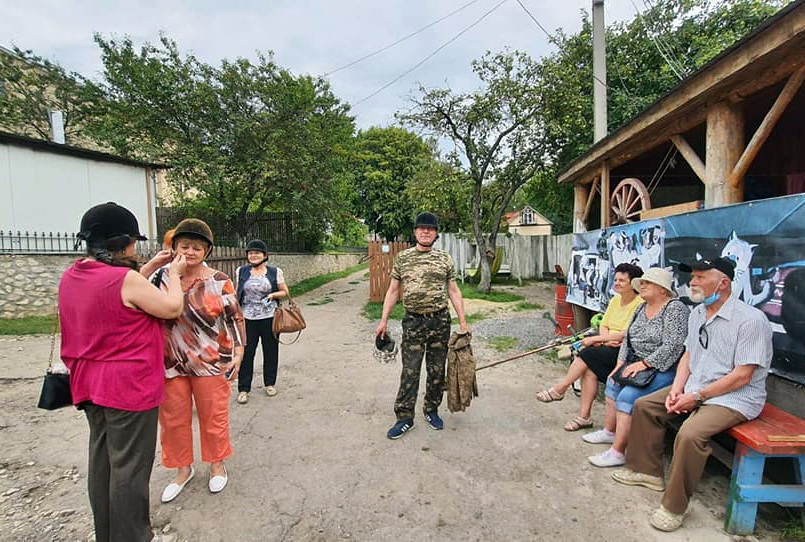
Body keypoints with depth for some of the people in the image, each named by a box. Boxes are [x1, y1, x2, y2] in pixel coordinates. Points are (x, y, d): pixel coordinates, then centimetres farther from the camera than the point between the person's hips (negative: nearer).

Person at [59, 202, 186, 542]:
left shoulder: (71, 277, 4)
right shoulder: (125, 279, -22)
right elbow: (172, 309, -13)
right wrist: (174, 275, 2)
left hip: (90, 385, 9)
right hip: (130, 386, -9)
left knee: (102, 461, 20)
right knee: (129, 467, 5)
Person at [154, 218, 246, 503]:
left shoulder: (219, 282, -8)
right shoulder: (163, 279, 0)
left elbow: (235, 318, -3)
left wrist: (238, 352, -5)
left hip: (211, 362, -3)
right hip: (170, 364, 3)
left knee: (213, 416, 11)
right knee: (173, 418, 15)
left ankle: (217, 465, 35)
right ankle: (184, 469, 37)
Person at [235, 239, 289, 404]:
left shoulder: (275, 272, 0)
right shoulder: (241, 271, 5)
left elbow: (285, 292, 5)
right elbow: (237, 294, 13)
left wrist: (273, 294, -14)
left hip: (269, 318, 0)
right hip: (247, 319, 1)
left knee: (270, 351, 10)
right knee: (246, 353, 2)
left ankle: (270, 383, 28)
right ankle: (243, 388, 15)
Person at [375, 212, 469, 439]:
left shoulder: (445, 259, 3)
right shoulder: (402, 257, 3)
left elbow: (454, 292, 5)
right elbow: (393, 291, 6)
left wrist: (463, 323, 1)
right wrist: (384, 320, 1)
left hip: (440, 321, 1)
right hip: (413, 321, -1)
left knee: (437, 371, 11)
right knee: (410, 372, 2)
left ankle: (432, 411, 30)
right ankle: (404, 418, 14)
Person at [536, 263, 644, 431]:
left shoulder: (641, 304, -10)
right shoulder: (615, 300, 15)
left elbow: (626, 335, -18)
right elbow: (603, 326, 13)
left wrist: (595, 339, -16)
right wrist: (605, 340, -9)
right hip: (609, 348, 6)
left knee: (588, 354, -25)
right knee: (589, 368, -21)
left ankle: (559, 389, -10)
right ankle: (584, 417, -15)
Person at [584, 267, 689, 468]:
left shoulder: (675, 308, -16)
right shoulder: (642, 308, 11)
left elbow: (672, 347, -24)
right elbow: (628, 337, 15)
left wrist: (644, 364, -22)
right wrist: (621, 362, 3)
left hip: (665, 369, -10)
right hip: (640, 365, 10)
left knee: (628, 396, -22)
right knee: (613, 382, 9)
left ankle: (617, 452, -16)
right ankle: (609, 431, 23)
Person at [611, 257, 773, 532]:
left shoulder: (751, 320, -19)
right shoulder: (697, 313, 7)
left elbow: (742, 377, -21)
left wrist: (696, 397, -19)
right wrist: (676, 388, -2)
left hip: (735, 398, -9)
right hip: (695, 388, 9)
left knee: (690, 433, -31)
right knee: (644, 406, 2)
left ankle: (674, 507, -12)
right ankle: (647, 470, 16)